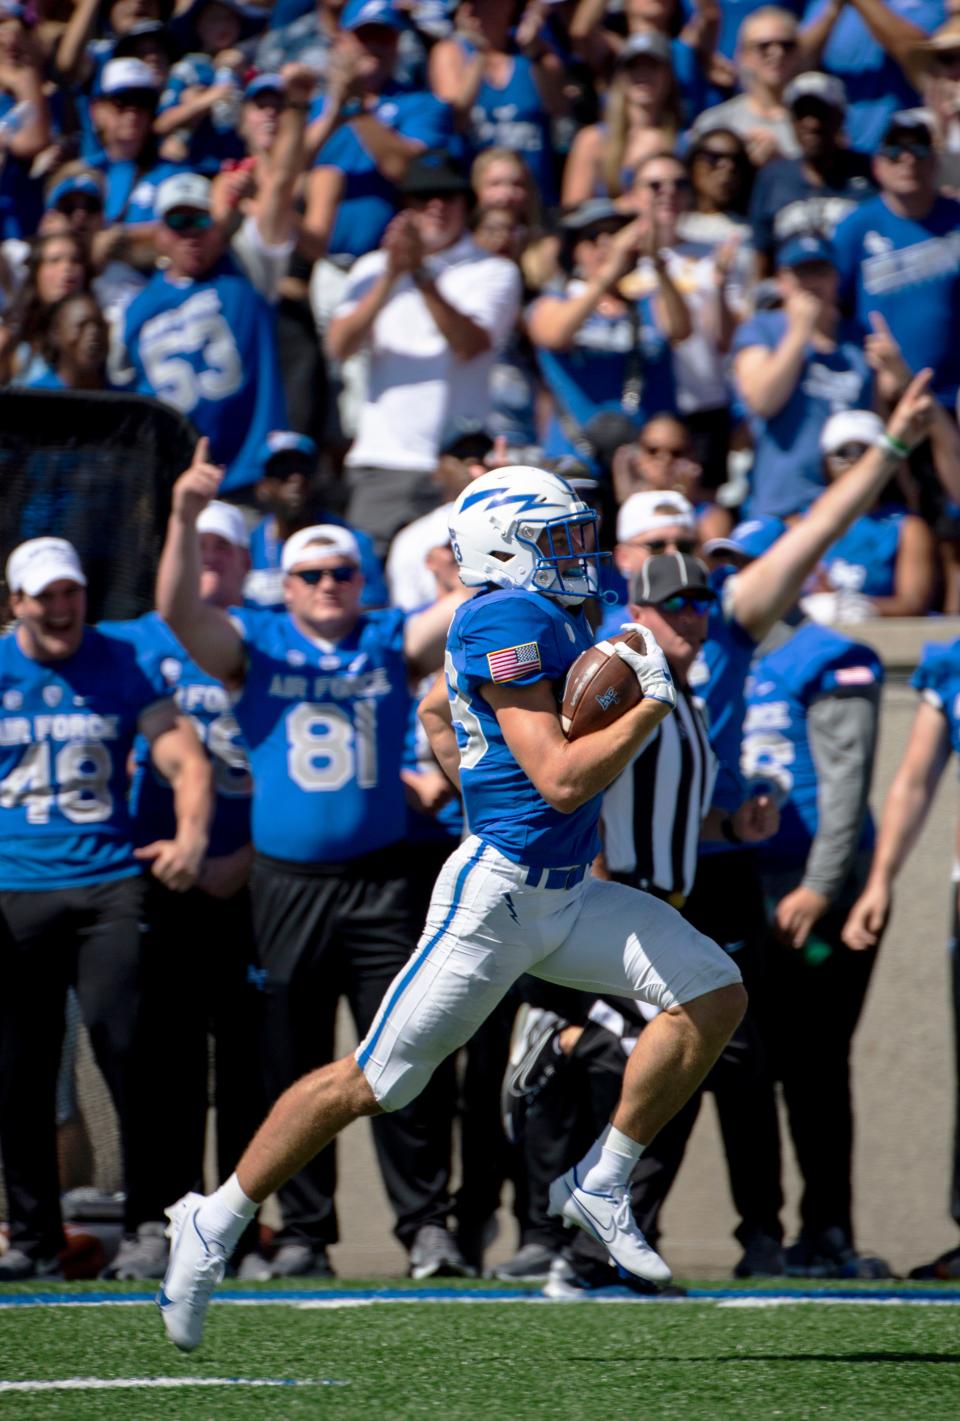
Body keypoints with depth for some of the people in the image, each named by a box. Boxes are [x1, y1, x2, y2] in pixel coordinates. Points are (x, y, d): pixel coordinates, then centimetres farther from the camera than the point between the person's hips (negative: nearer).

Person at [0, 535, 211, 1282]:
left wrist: (191, 836, -13)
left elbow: (186, 759, 5)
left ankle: (151, 1219, -2)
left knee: (124, 1044, -12)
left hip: (110, 879, -1)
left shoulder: (121, 667, 7)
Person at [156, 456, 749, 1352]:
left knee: (714, 995, -2)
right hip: (494, 898, -9)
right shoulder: (514, 622, -17)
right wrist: (653, 705, -15)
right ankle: (213, 1226, 9)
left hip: (565, 898, 9)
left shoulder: (550, 618, 13)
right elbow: (562, 780, -22)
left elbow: (435, 712, 30)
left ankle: (600, 1185, 5)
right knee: (372, 1082, -4)